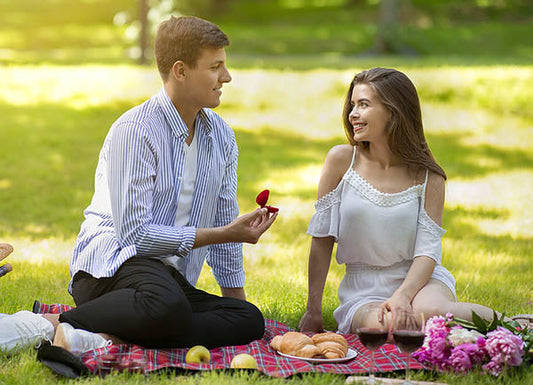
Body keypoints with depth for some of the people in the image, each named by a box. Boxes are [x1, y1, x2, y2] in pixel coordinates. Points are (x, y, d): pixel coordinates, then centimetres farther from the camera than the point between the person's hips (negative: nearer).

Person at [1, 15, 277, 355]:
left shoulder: (222, 137, 11)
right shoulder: (135, 131, -12)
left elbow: (224, 221, 21)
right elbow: (134, 232, -17)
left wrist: (236, 298, 18)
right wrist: (223, 234, -14)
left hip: (173, 277, 8)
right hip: (109, 265, -8)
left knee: (251, 322, -22)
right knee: (167, 306, -41)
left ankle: (107, 337, -27)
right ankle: (53, 324, -21)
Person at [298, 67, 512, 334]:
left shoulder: (428, 178, -4)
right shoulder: (342, 160, -3)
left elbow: (428, 251, -7)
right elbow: (322, 238, 0)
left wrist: (402, 296, -27)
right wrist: (313, 311, -2)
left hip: (417, 279, 0)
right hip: (363, 290, 0)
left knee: (430, 311, -35)